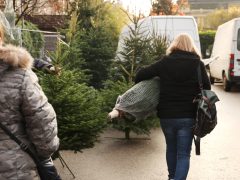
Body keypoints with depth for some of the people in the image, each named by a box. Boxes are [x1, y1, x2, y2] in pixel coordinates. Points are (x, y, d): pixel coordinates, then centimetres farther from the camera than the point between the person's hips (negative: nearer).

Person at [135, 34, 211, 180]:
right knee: (184, 154, 5)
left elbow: (141, 74, -4)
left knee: (171, 149, 24)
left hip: (166, 116, 2)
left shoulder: (165, 62, -2)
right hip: (187, 117, -2)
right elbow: (207, 88, -2)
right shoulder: (198, 64, -3)